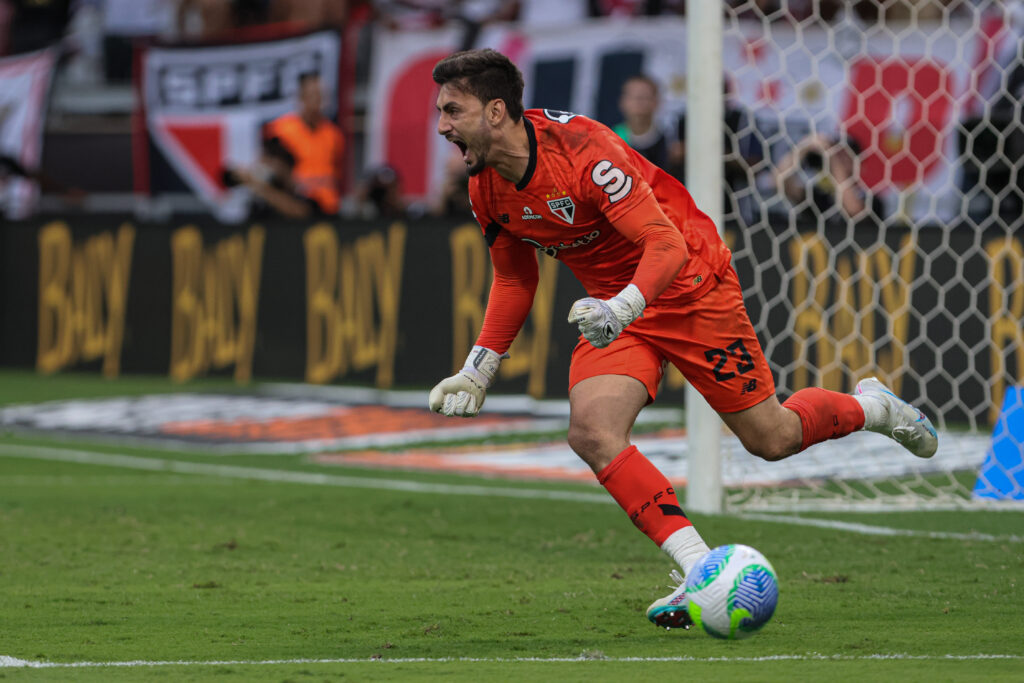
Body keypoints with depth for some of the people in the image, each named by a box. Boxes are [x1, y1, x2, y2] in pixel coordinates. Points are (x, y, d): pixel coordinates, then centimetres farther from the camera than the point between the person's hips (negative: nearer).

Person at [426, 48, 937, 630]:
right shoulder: (486, 188, -6)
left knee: (770, 438, 3)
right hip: (615, 305, 6)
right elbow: (515, 277, 12)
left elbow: (668, 244, -31)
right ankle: (703, 574, -18)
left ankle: (873, 407, 36)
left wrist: (623, 307, -47)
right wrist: (480, 368, 5)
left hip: (690, 285, -6)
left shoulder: (582, 149, -29)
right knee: (592, 433, -20)